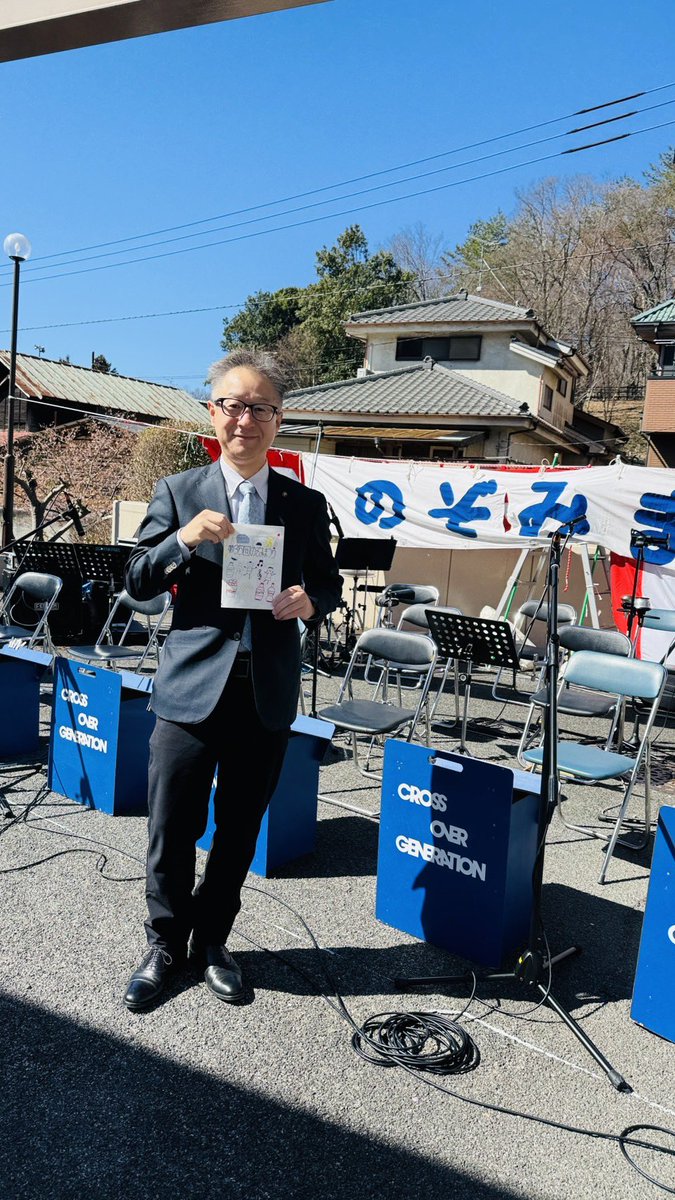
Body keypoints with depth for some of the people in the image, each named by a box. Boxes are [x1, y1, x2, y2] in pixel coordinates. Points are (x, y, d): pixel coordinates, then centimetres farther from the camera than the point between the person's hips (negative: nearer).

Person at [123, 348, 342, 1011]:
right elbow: (137, 583, 1)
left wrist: (311, 599, -10)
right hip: (192, 687, -1)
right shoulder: (177, 493, 2)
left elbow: (328, 582, 14)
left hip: (268, 692, 2)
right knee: (172, 831, 8)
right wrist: (183, 538, -18)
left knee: (239, 830, 14)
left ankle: (211, 940, 36)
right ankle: (165, 943, 32)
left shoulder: (306, 504, 6)